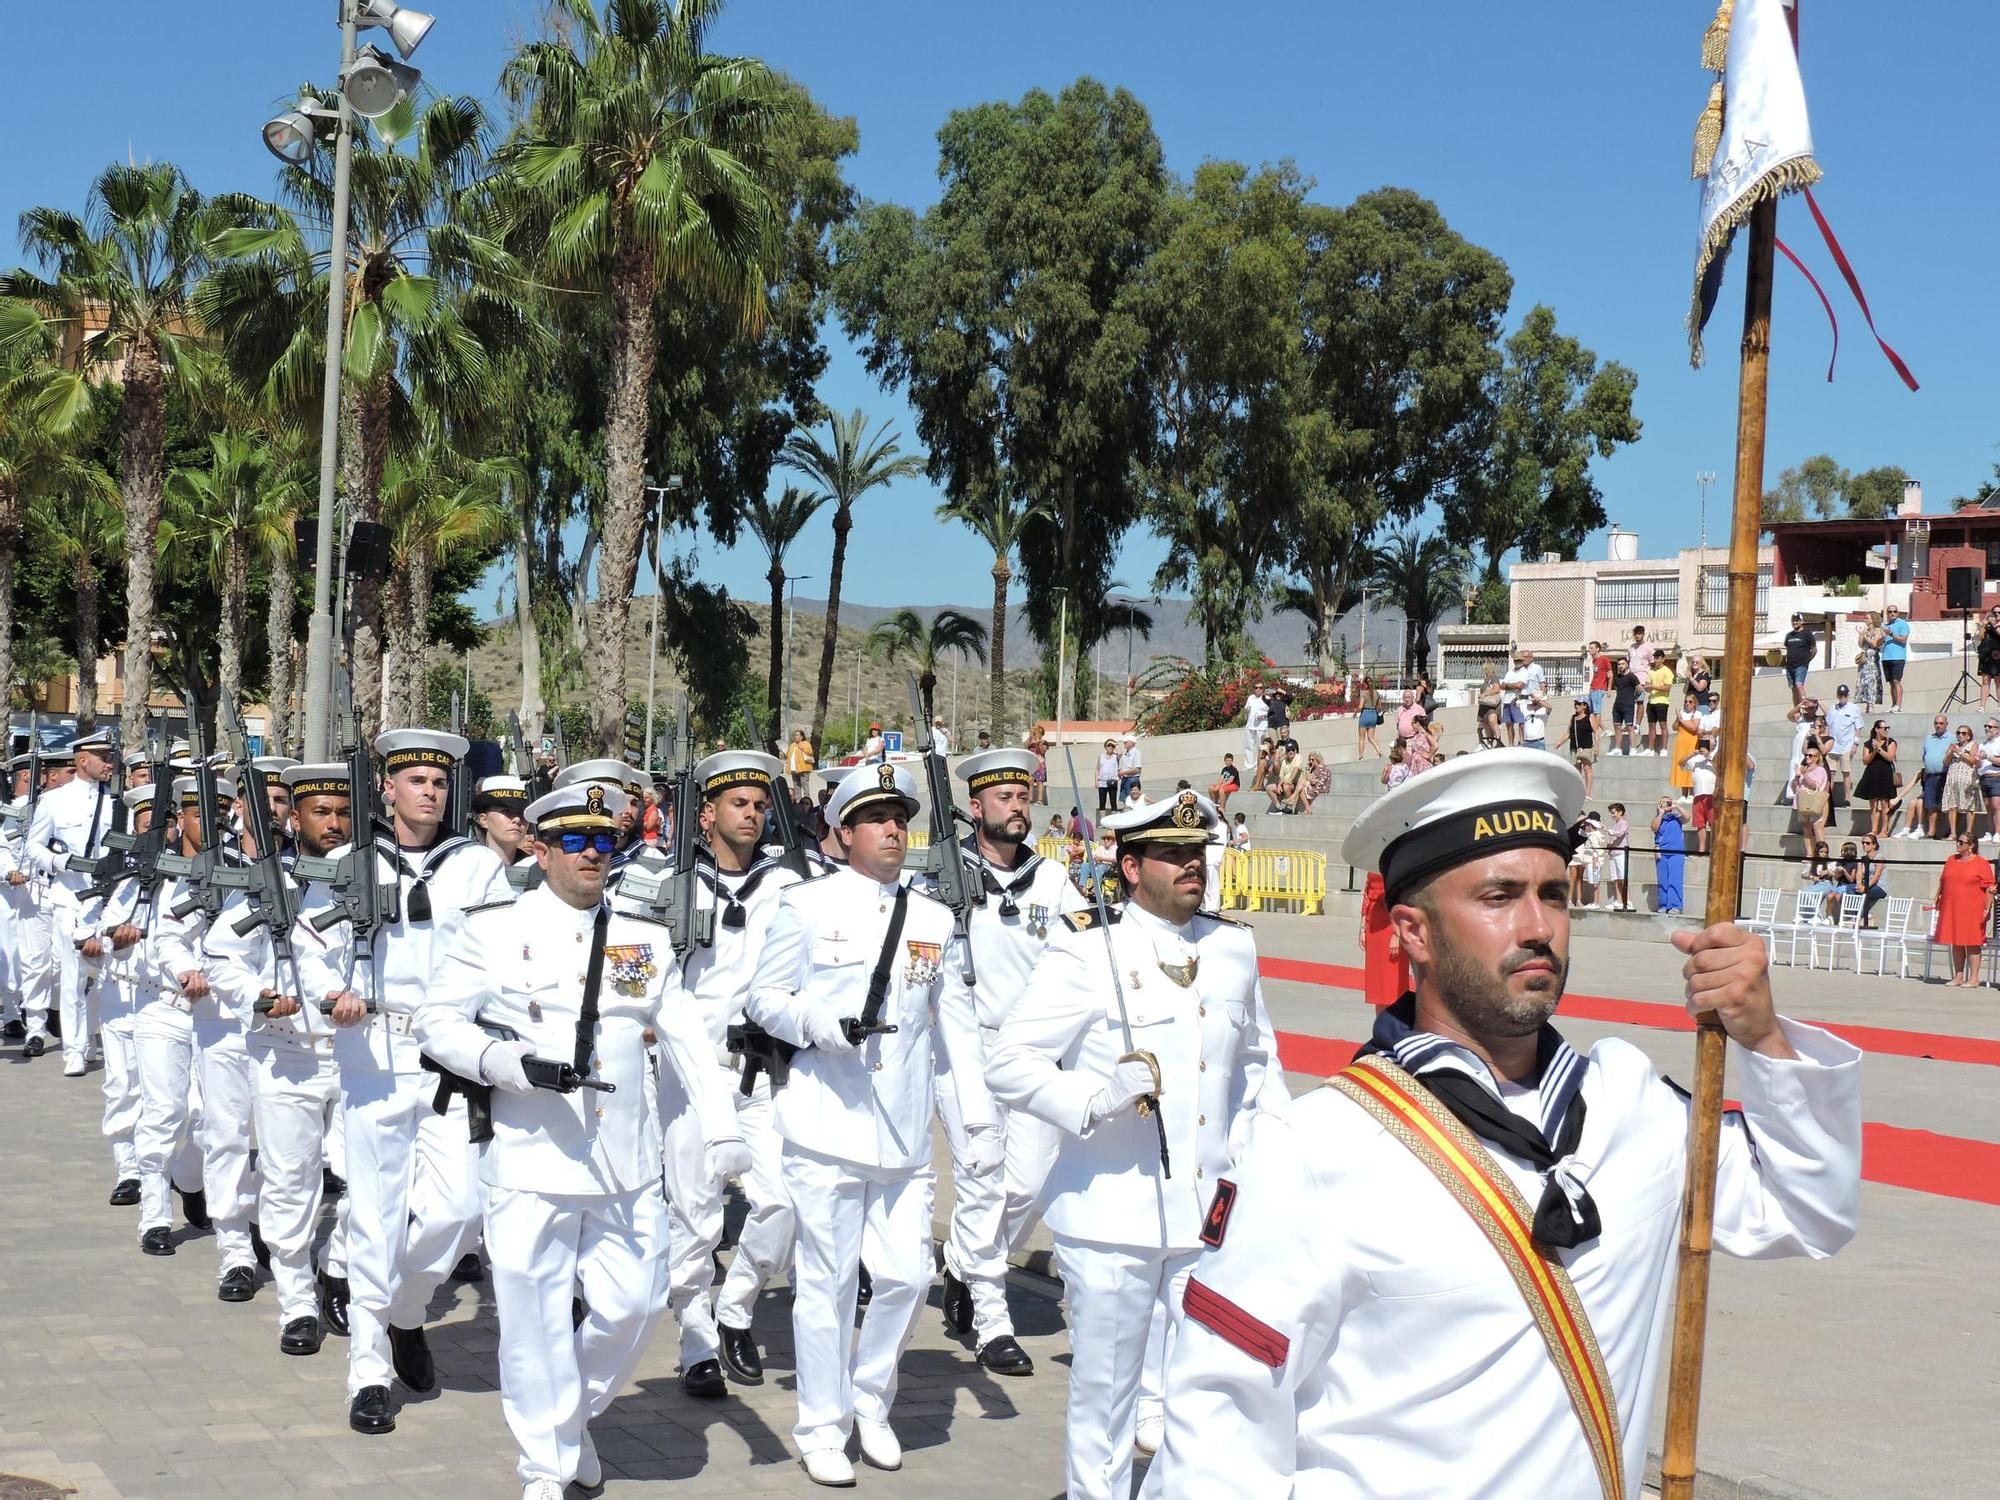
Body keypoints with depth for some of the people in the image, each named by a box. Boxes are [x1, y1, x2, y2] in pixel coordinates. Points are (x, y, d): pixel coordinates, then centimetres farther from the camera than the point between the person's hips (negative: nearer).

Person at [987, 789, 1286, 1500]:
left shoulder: (1234, 946, 10)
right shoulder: (1084, 950, -7)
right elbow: (1009, 1063, -10)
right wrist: (1099, 1099, -23)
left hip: (1213, 1212, 4)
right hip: (1113, 1218, -4)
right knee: (1104, 1392, 7)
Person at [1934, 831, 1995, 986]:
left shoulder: (1981, 864, -4)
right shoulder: (1951, 860, 14)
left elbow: (1989, 888, -7)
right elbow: (1942, 881, 22)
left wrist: (1987, 909, -12)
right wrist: (1938, 899, 18)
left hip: (1972, 911, -6)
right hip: (1951, 909, 6)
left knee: (1972, 943, -4)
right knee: (1956, 944, 9)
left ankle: (1974, 978, 0)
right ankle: (1958, 977, 16)